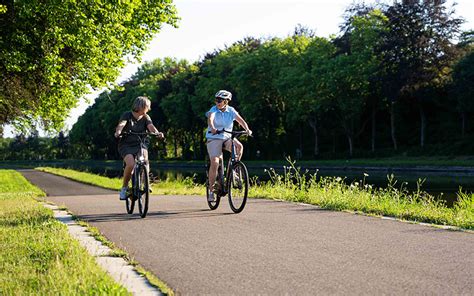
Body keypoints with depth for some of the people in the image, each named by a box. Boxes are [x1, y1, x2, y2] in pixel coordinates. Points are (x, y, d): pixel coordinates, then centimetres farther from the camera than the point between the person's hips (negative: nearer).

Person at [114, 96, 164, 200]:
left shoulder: (145, 118, 2)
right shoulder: (127, 115, -7)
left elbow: (151, 126, -16)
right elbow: (121, 124, -26)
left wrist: (157, 133, -39)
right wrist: (118, 132, -49)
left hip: (140, 145, 3)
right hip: (126, 145, -3)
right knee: (130, 164, -28)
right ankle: (124, 187, -8)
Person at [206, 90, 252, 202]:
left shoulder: (231, 111, -1)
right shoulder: (213, 110, -9)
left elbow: (240, 120, -14)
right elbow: (210, 119, -30)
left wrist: (247, 129, -33)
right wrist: (212, 128, -51)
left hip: (227, 137, 2)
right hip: (214, 138, -2)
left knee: (239, 146, -30)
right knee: (214, 163, -16)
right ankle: (212, 189, -5)